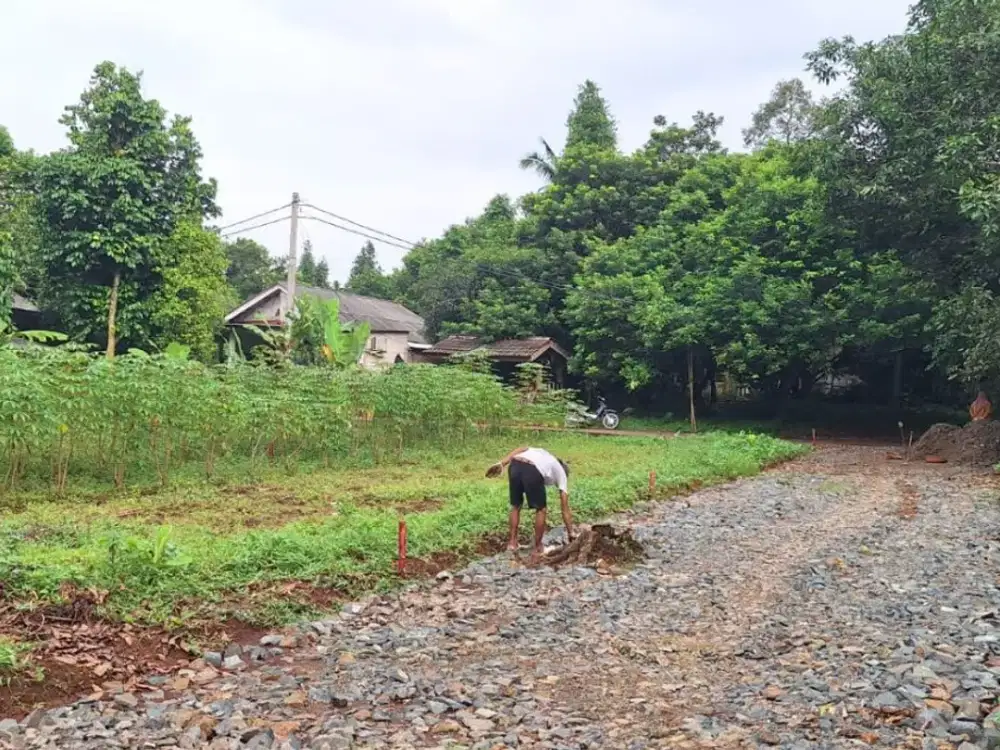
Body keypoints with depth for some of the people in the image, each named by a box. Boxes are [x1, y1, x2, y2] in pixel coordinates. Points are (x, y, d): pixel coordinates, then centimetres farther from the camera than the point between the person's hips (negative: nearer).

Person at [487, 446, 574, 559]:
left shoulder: (541, 452, 43)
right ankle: (537, 548, 23)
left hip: (515, 465, 4)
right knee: (541, 510, 19)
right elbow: (565, 509, 31)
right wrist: (570, 533, 38)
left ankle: (512, 543, 28)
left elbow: (519, 450, 19)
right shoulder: (561, 473, 32)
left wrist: (501, 464, 7)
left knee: (515, 506, 25)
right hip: (533, 472, -4)